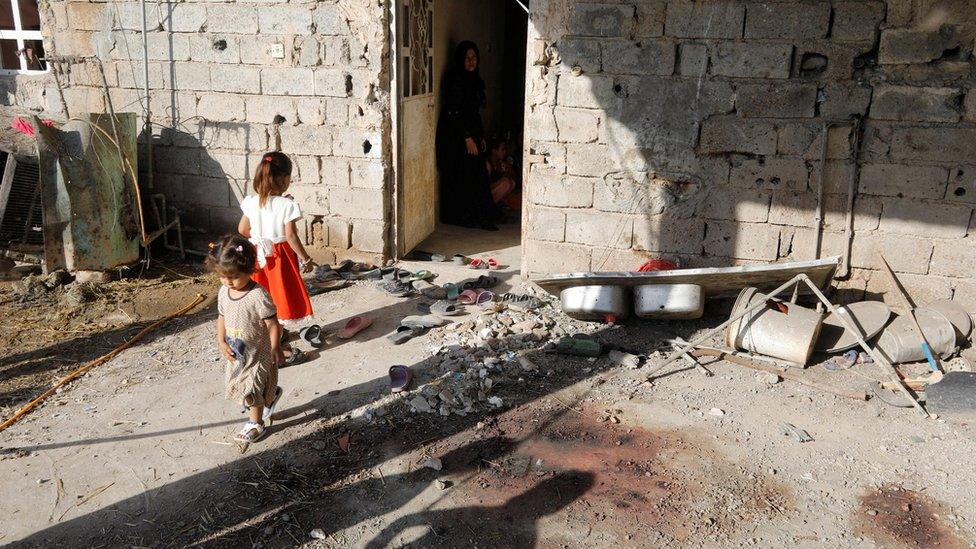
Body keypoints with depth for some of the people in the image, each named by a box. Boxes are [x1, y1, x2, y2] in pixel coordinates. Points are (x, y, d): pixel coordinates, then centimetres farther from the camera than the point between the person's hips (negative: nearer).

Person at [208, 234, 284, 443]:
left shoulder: (258, 295, -26)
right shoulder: (224, 292, -5)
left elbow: (272, 324, -21)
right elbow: (222, 318, 6)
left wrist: (275, 349, -19)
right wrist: (221, 342, -3)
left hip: (258, 353, -7)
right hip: (236, 353, 7)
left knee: (251, 389, 5)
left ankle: (256, 424, 26)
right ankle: (271, 395, 45)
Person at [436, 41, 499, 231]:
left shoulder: (474, 79, 14)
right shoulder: (455, 79, -13)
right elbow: (454, 112, -18)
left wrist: (480, 136, 17)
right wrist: (468, 138, -20)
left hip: (470, 134, 9)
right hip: (456, 136, -9)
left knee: (476, 176, 7)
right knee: (463, 177, -5)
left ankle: (480, 218, 12)